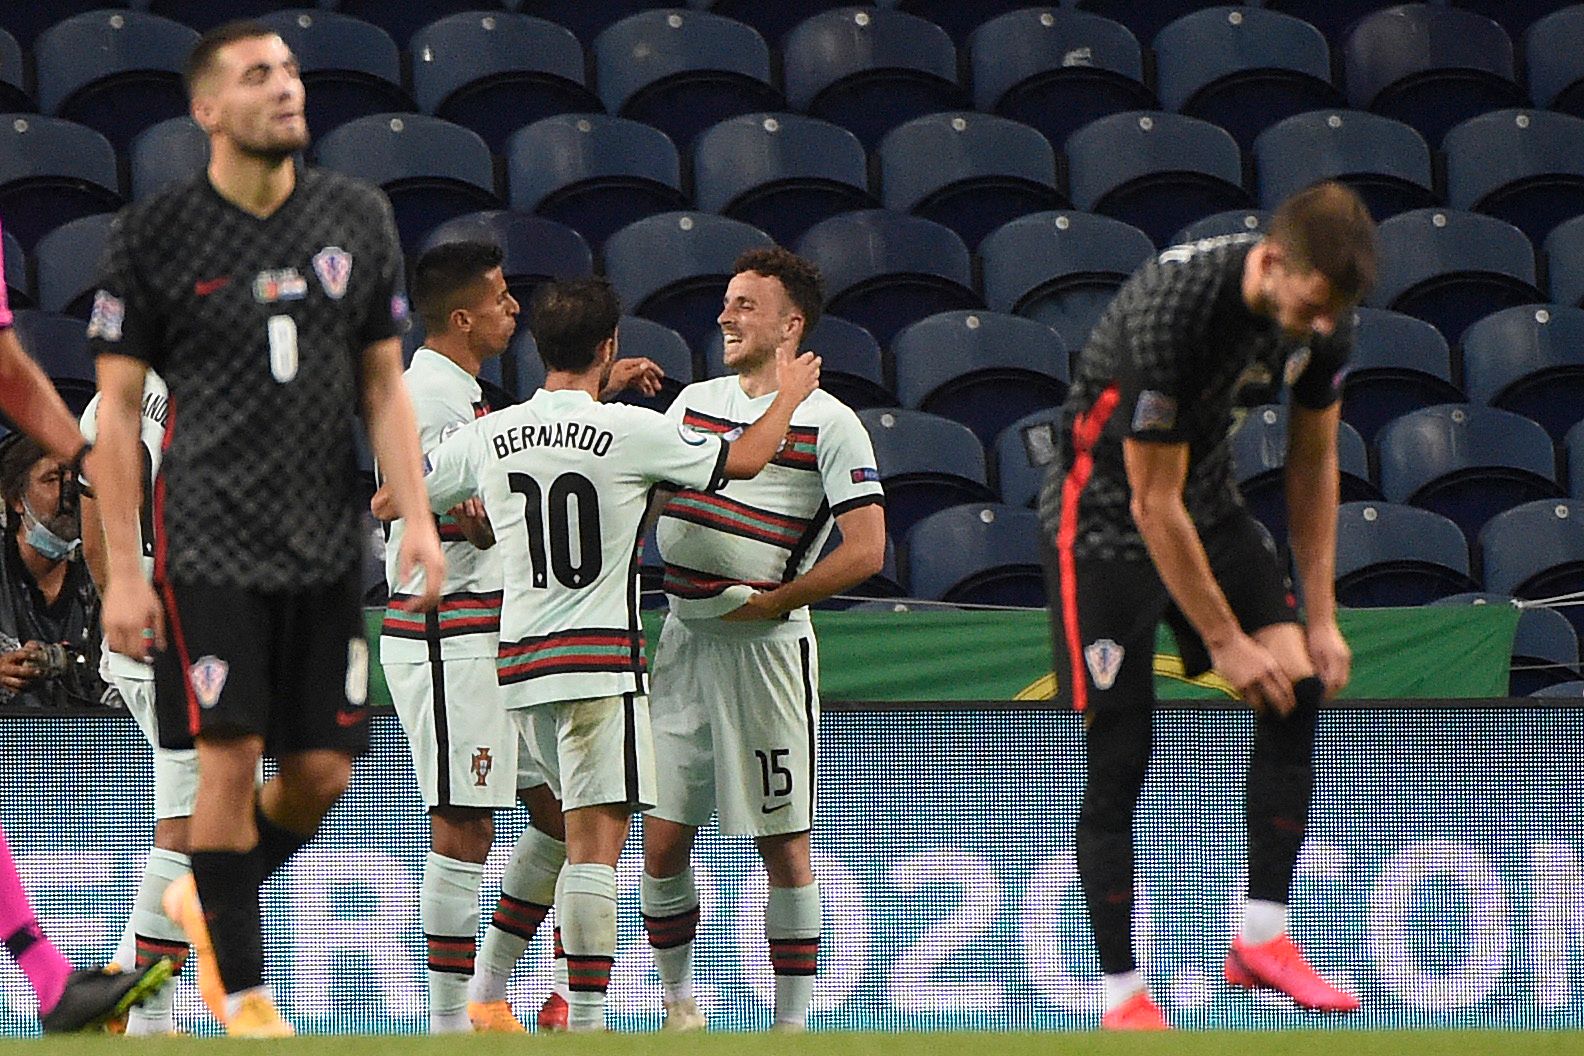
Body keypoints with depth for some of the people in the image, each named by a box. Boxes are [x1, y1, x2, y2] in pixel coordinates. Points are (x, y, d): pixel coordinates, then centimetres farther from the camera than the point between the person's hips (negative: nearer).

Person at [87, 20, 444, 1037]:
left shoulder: (358, 218, 7)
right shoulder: (155, 235, -4)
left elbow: (384, 384, 12)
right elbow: (117, 409, -2)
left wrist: (418, 519, -1)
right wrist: (122, 571, -7)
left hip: (327, 543, 4)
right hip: (208, 537, -4)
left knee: (325, 768, 2)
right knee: (231, 753, -10)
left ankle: (204, 898, 30)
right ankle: (241, 989, 1)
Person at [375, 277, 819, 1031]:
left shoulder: (487, 437, 3)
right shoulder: (631, 432, -8)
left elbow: (388, 503, 14)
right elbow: (744, 460, 4)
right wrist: (790, 395, 22)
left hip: (519, 660, 6)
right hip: (601, 659, -6)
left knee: (585, 831, 21)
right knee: (595, 843, -8)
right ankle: (585, 1023, -13)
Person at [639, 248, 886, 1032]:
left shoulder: (829, 423, -6)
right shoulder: (694, 401, 13)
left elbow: (865, 551, -11)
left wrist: (765, 603, -13)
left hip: (766, 646, -5)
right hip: (683, 640, 5)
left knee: (783, 846, -1)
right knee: (662, 841, 3)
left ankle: (792, 1019, 6)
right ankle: (678, 1001, 19)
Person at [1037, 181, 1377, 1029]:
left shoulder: (1324, 313, -11)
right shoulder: (1172, 313, -33)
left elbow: (1313, 464, 4)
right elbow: (1154, 504, -25)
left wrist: (1319, 618, 1)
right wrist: (1225, 641, -19)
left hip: (1210, 505, 7)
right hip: (1106, 521, -7)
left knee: (1298, 686, -11)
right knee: (1119, 761, -8)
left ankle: (1261, 938, -4)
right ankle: (1121, 995, 0)